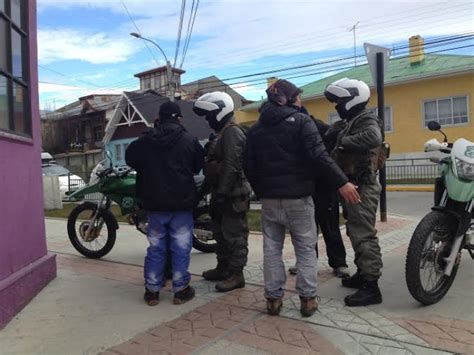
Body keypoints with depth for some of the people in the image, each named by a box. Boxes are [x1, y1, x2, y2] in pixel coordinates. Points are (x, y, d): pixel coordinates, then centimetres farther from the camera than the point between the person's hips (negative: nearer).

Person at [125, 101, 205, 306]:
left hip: (154, 202, 2)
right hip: (182, 202, -2)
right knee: (180, 247, 6)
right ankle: (181, 290, 13)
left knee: (156, 247, 12)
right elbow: (199, 166, 4)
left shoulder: (145, 140, -1)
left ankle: (152, 290, 19)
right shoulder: (189, 140, -6)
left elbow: (130, 158, 12)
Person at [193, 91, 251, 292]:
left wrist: (222, 192, -25)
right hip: (223, 193, 11)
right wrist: (208, 185, 22)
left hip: (233, 195, -11)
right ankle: (223, 268, 29)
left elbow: (231, 166, -24)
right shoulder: (222, 133, 18)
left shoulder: (232, 132, -15)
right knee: (221, 233, 17)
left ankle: (236, 274, 4)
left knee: (234, 235, -3)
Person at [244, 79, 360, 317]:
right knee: (306, 249, 7)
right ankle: (307, 298, 11)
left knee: (272, 249, 10)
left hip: (270, 199, 4)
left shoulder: (256, 128, 10)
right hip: (298, 197, -4)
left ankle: (273, 299, 15)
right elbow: (319, 156, -17)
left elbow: (249, 166, 9)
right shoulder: (301, 121, -5)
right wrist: (341, 182, -18)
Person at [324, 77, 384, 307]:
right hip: (352, 186, 10)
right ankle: (363, 273, 31)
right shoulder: (347, 123, 18)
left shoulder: (367, 121, -13)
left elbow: (373, 138, -36)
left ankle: (371, 287, -4)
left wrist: (344, 141, -28)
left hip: (362, 187, -10)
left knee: (364, 235, -9)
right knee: (356, 232, 18)